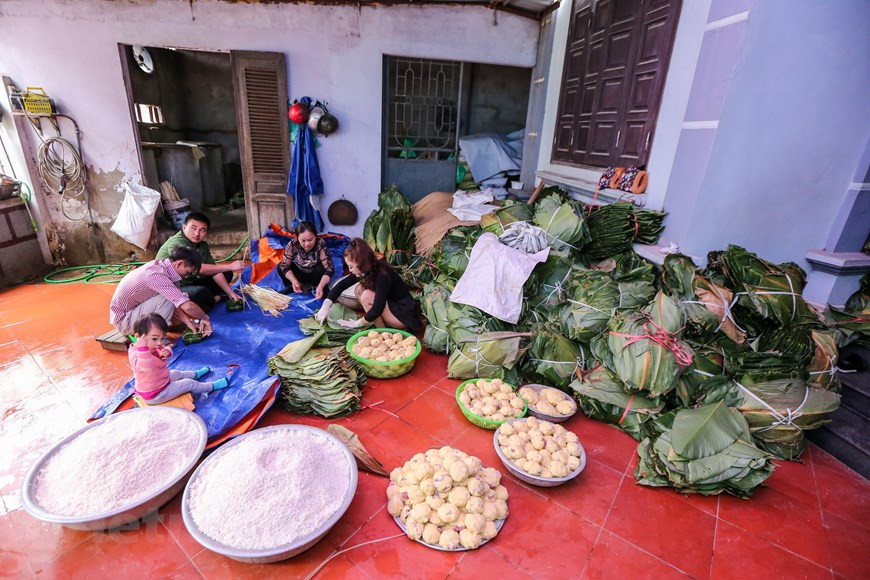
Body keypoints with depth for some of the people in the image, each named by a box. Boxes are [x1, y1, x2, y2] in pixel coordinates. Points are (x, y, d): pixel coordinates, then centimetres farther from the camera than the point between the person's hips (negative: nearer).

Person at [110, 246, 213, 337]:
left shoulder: (158, 265, -4)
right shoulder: (157, 275, -31)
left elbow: (175, 303, 3)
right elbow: (188, 306, -36)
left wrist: (187, 321, -2)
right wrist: (205, 318, -19)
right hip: (124, 320, -9)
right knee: (167, 299, -23)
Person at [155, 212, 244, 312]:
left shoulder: (202, 245, 2)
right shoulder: (176, 244, -24)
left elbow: (214, 271, 2)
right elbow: (197, 268, -34)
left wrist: (230, 293, -6)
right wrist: (230, 266, -31)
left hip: (191, 282, 9)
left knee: (227, 274, 10)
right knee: (201, 293, -37)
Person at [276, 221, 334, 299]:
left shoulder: (321, 245, -31)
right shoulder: (293, 244, -25)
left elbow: (329, 269, -34)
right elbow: (285, 266, -20)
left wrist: (320, 286, -48)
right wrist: (293, 281, -38)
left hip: (314, 275, -2)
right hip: (300, 274, 2)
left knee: (322, 268, -33)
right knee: (280, 267, -20)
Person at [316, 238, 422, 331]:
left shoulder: (382, 275, -28)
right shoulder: (367, 269, -5)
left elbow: (377, 309, -31)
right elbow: (342, 284, 1)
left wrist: (357, 323, -18)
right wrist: (325, 306, -8)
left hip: (403, 313, -8)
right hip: (390, 304, 8)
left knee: (367, 296, -22)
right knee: (359, 289, -1)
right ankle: (384, 322, 2)